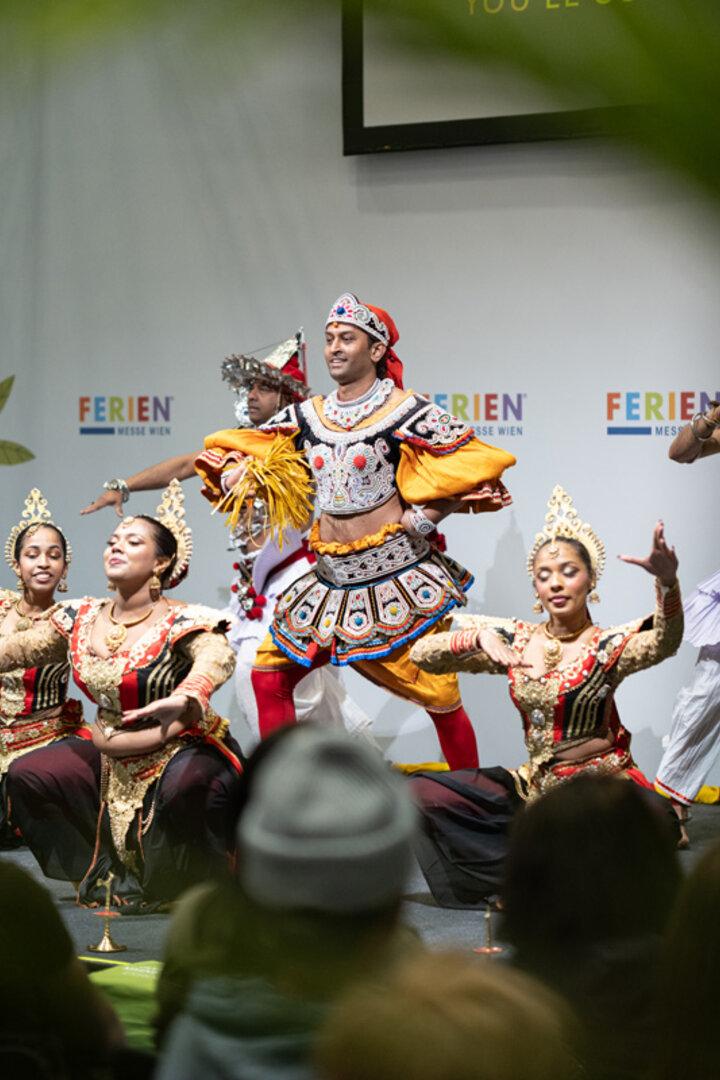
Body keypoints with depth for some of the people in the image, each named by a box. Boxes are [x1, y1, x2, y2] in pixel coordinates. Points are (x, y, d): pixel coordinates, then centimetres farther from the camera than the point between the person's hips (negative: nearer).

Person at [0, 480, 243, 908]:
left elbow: (217, 656, -38)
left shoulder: (182, 623, -17)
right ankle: (110, 868, 14)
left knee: (184, 785, -40)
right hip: (113, 763, 7)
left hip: (182, 753, -7)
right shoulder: (81, 620, 3)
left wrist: (185, 698, -59)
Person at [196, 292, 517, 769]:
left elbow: (479, 466, -9)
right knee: (269, 677, 3)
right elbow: (233, 452, 16)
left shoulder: (405, 412, -7)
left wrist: (423, 518, -12)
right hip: (330, 579, 6)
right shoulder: (305, 417, 10)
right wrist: (232, 477, -6)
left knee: (439, 696, -4)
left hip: (396, 578, -6)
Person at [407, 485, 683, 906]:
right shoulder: (515, 640, 2)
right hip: (537, 787, 5)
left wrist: (668, 582, -53)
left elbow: (664, 642, -33)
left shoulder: (609, 646, -10)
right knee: (419, 794, -4)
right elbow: (421, 654, -1)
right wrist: (480, 638, -21)